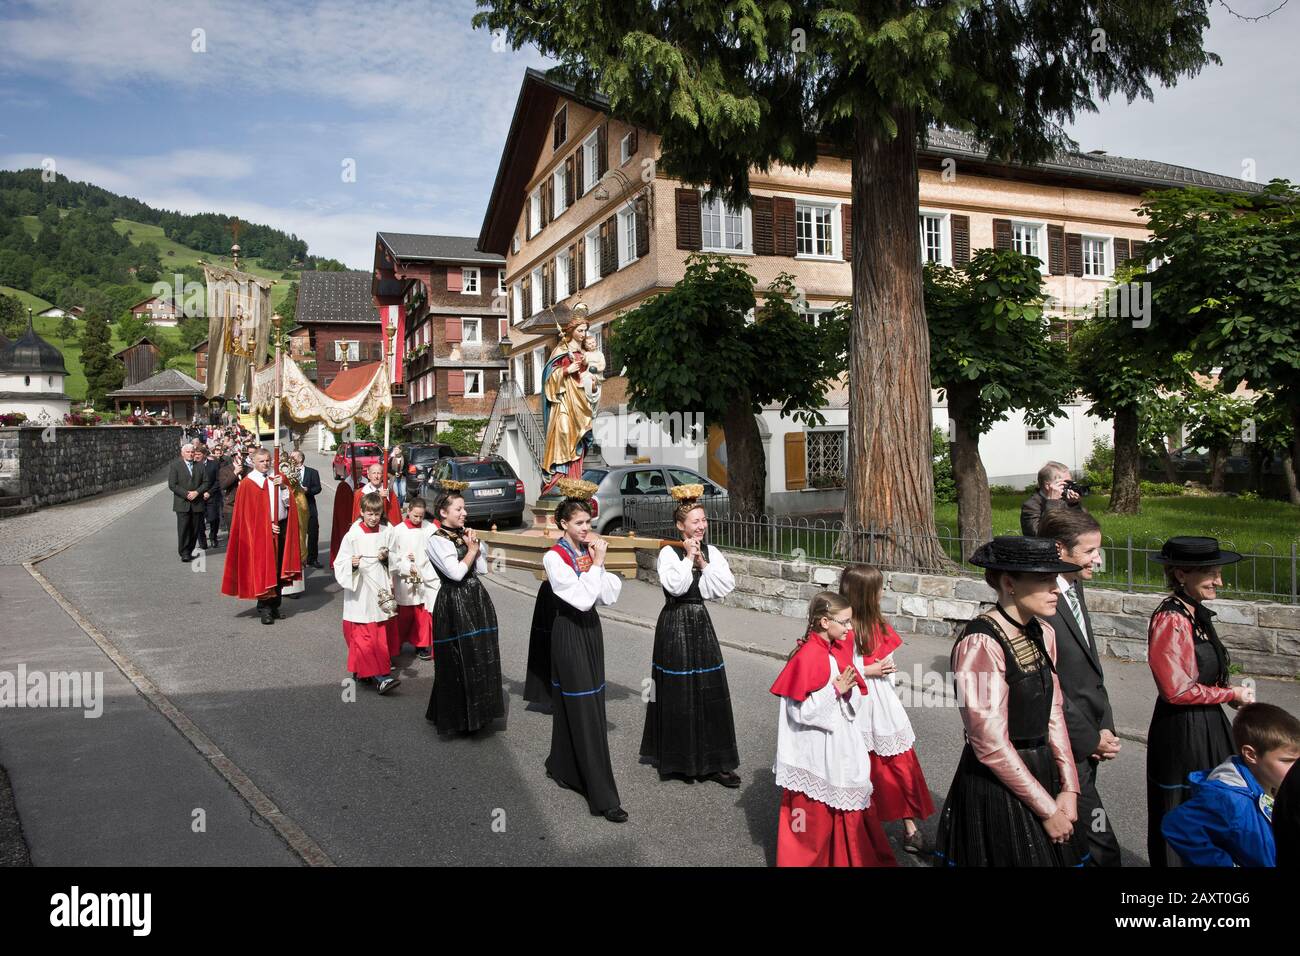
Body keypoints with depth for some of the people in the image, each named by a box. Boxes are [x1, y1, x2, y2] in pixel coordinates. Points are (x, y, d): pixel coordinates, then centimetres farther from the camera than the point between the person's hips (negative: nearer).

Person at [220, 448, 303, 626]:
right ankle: (264, 608, 2)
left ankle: (274, 606, 19)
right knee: (263, 570, -4)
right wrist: (266, 525, -13)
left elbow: (288, 503, 4)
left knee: (278, 569, 9)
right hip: (260, 531, -5)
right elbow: (248, 512, -5)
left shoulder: (277, 478, 10)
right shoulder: (248, 483, -3)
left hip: (281, 527, 5)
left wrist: (282, 486, -11)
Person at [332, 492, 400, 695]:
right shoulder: (352, 536, -5)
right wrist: (352, 564, -22)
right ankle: (379, 677, -12)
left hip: (380, 590, 4)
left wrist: (387, 558, -7)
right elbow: (340, 564, -3)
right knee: (363, 635, -10)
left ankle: (363, 670, 24)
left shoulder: (386, 533, 5)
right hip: (359, 591, -4)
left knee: (381, 633, 8)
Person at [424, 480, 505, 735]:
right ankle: (456, 716, 14)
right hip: (454, 605, -7)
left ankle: (477, 711, 26)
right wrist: (472, 549, -6)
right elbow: (456, 573, -18)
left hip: (477, 600, 7)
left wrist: (476, 545, -2)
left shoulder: (465, 534, 11)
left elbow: (483, 568, 10)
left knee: (481, 655, 12)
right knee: (457, 660, 0)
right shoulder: (436, 541, -10)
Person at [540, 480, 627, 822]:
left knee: (572, 703, 17)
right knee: (584, 709, -5)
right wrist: (597, 563, -18)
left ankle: (562, 766, 37)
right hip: (569, 633, -7)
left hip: (590, 630, 7)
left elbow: (608, 596, -1)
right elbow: (582, 599, -24)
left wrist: (598, 563, -10)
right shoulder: (554, 557, -15)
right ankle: (602, 796, -1)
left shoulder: (588, 551, 5)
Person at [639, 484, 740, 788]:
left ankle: (713, 761, 14)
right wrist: (689, 557, -18)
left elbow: (727, 586, -3)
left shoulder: (710, 551, 6)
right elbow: (675, 586, -23)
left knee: (710, 692, 5)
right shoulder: (669, 552, -9)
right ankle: (677, 758, 20)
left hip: (701, 623, 5)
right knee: (678, 693, 3)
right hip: (676, 624, -5)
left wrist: (704, 563, -11)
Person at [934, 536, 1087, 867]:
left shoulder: (1043, 633, 2)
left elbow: (1054, 713, 7)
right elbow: (991, 746, -22)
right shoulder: (981, 643, -23)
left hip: (1041, 773, 8)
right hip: (997, 787, -7)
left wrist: (1068, 789, 0)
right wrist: (1047, 808, -14)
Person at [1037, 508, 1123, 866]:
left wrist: (1105, 727, 5)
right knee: (1101, 846, -3)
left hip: (1087, 738, 9)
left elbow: (1090, 664, 13)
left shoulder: (1074, 585, 8)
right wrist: (1091, 739, -10)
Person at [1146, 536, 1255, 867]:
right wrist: (1232, 694, -12)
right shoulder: (1170, 620, -21)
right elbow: (1177, 690, -22)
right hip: (1182, 731, -9)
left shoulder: (1196, 615, 6)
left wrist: (1232, 693, -1)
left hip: (1208, 728, 9)